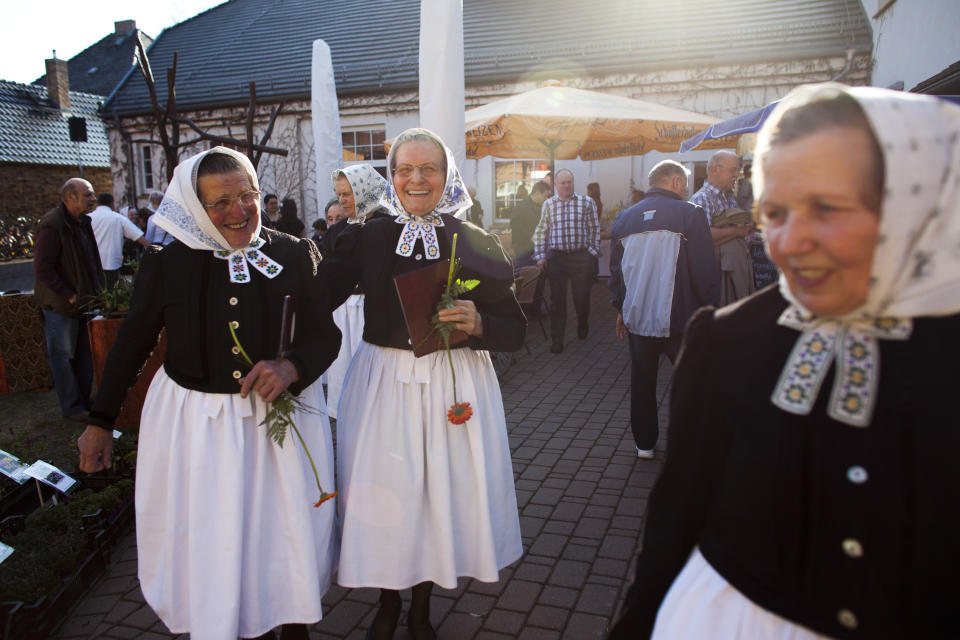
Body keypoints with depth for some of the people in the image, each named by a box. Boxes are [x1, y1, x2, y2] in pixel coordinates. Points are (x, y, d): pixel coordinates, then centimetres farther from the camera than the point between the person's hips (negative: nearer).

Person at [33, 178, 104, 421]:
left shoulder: (83, 222, 9)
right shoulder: (52, 226, -19)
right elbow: (42, 269, -21)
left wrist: (95, 292, 10)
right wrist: (69, 296, -18)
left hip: (84, 301, 8)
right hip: (60, 306, -8)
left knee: (85, 353, 15)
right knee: (62, 355, 4)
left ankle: (85, 398, 27)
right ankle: (71, 406, 13)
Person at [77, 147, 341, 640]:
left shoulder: (295, 256, -5)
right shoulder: (167, 262, -6)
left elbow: (325, 335, -1)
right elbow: (131, 344, 5)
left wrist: (291, 366, -23)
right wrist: (99, 422, 11)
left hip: (280, 414, 0)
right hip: (192, 423, 0)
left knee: (289, 540, 10)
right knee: (203, 548, 12)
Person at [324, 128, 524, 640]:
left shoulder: (475, 244, -2)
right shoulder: (368, 237, 1)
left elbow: (515, 331, -3)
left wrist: (476, 324, -20)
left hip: (454, 385, 0)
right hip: (382, 382, 1)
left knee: (443, 494, 10)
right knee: (383, 494, 9)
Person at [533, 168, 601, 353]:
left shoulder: (586, 202, 3)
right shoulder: (549, 204, 7)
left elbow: (595, 228, 6)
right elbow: (541, 231, 9)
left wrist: (593, 252, -1)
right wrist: (540, 256, 3)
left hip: (581, 256, -1)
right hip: (556, 257, 1)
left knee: (582, 295, 7)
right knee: (557, 299, 1)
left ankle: (583, 326, 38)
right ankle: (556, 340, 8)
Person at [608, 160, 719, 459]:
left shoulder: (625, 218, 6)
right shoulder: (689, 214, -9)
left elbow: (615, 269, 12)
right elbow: (706, 271, -10)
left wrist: (620, 309, 22)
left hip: (637, 317, 4)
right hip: (679, 318, -4)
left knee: (642, 379, 17)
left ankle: (644, 443, 26)